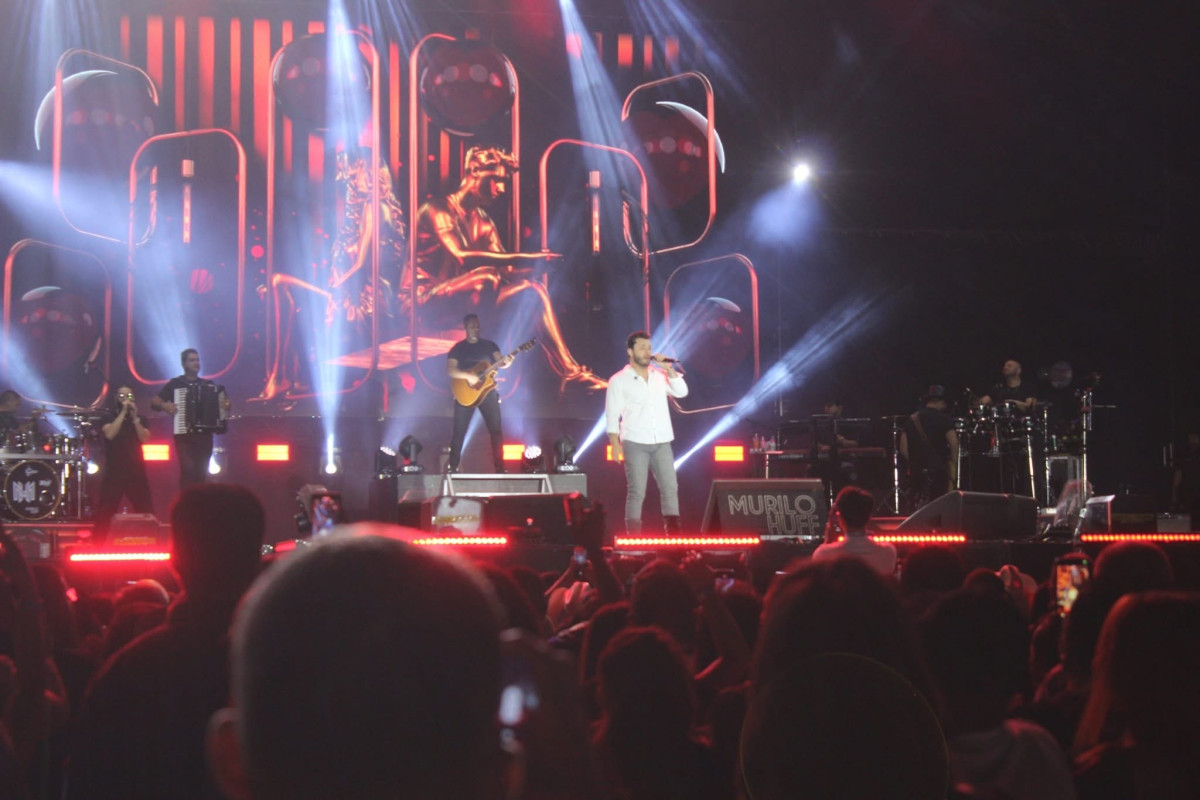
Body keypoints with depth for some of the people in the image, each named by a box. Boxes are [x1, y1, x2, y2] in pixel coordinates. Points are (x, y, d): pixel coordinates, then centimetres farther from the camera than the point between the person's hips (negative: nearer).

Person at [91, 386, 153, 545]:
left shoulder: (139, 419, 13)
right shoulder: (109, 418, 6)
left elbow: (144, 438, -3)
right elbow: (110, 434, -15)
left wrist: (134, 417, -12)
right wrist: (123, 412, -14)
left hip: (136, 471, 2)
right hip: (114, 471, -2)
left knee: (146, 510, -3)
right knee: (105, 511, -6)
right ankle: (98, 543, -1)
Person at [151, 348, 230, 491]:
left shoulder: (208, 384, 15)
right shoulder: (175, 384, 6)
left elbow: (222, 399, 18)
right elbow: (154, 401, 6)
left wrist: (226, 404, -5)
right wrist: (164, 405, -15)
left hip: (204, 436, 3)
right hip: (184, 436, -3)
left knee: (201, 473, 2)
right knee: (188, 469, -19)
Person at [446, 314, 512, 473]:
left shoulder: (489, 345, 9)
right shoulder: (458, 349, 2)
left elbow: (499, 362, -3)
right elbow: (450, 370, -9)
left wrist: (506, 363, -27)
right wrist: (468, 376, -24)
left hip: (488, 392, 2)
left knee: (496, 429, -4)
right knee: (459, 431, -2)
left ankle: (499, 467, -1)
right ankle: (453, 467, 6)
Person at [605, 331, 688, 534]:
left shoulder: (660, 376, 12)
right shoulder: (619, 381, 1)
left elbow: (682, 392, 3)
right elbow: (612, 415, -2)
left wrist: (669, 369, -6)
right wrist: (615, 445, -11)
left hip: (662, 443, 4)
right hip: (635, 444, -4)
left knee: (670, 488, -2)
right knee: (636, 492, -5)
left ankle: (674, 534, -1)